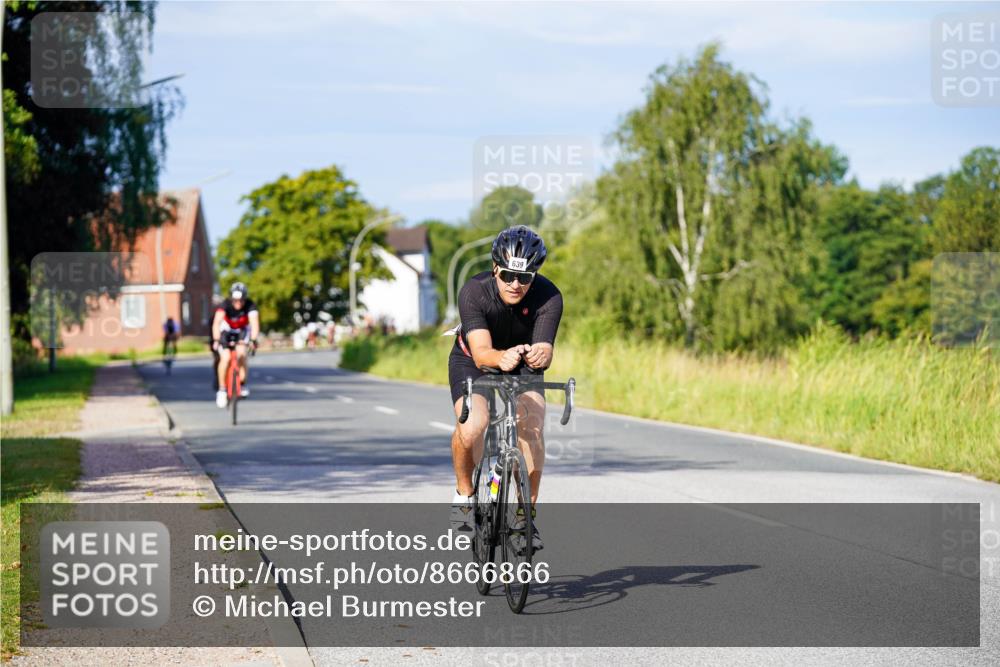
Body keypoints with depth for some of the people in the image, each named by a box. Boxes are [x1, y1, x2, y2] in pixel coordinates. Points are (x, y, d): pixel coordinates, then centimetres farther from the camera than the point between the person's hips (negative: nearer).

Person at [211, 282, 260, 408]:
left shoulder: (250, 305, -29)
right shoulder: (225, 305, -32)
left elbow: (254, 322, -42)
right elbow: (216, 323, -45)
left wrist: (253, 339, -58)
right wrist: (216, 340, -59)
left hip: (242, 331, 1)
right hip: (226, 331, -1)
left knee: (241, 355, -23)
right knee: (225, 358, -20)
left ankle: (243, 384, -3)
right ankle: (222, 390, -6)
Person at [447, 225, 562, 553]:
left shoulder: (549, 297, -28)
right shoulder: (473, 292, -32)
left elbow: (544, 350, -39)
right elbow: (481, 352, -43)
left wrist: (540, 355, -64)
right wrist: (502, 357, -66)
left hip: (522, 365, 2)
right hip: (471, 360, -2)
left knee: (531, 426, -24)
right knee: (472, 425, -28)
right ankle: (464, 494, -1)